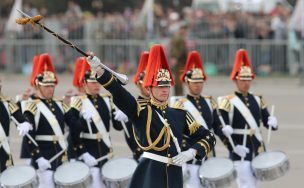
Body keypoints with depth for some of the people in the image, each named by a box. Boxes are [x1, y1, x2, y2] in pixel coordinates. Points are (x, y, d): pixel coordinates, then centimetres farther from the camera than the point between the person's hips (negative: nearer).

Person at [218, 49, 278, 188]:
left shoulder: (257, 100, 11)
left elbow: (267, 122, 13)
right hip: (240, 154, -6)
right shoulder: (228, 102, -6)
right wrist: (233, 147, -23)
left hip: (257, 151, 6)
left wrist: (273, 122, -11)